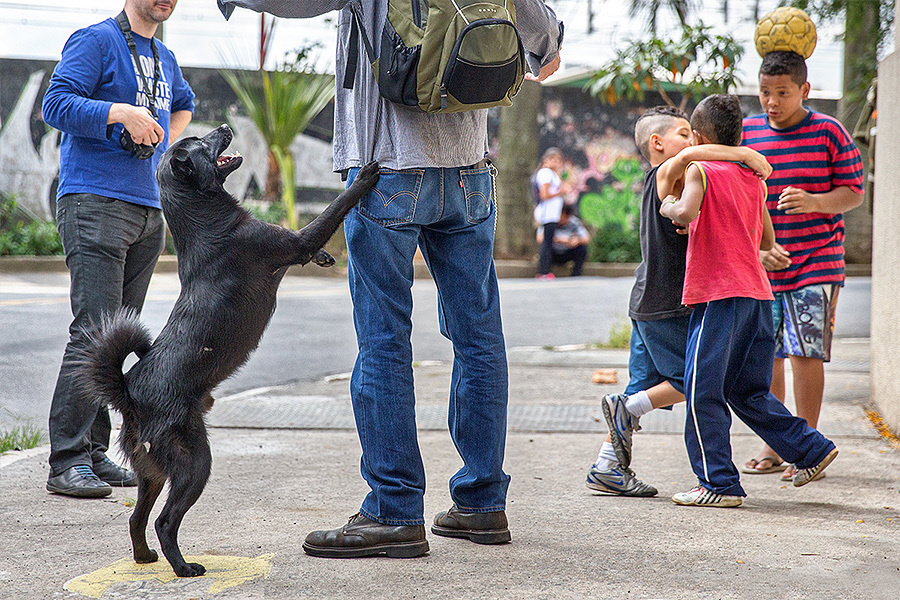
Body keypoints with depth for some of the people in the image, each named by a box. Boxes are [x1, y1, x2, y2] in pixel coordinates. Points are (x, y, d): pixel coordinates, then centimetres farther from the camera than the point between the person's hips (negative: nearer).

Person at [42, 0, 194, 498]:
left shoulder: (165, 59, 20)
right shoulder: (96, 40, -2)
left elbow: (183, 104, 40)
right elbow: (56, 104, -11)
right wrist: (121, 112, -22)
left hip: (147, 209, 8)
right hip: (94, 202, -8)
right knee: (93, 333, -14)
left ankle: (94, 453, 11)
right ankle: (67, 461, -12)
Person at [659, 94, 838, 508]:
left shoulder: (700, 170, -4)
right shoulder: (754, 179, 16)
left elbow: (686, 212, -24)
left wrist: (668, 207, -4)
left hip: (719, 293, -8)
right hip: (758, 292, 8)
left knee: (703, 391, -1)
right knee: (748, 392, 19)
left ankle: (719, 484, -1)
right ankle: (811, 450, 18)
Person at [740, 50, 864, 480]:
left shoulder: (828, 132, -3)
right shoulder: (746, 133, 5)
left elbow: (854, 193, -1)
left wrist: (815, 202, -20)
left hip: (816, 263, -3)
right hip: (759, 265, 3)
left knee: (805, 353, -7)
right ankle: (771, 448, 17)